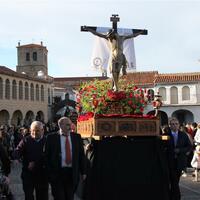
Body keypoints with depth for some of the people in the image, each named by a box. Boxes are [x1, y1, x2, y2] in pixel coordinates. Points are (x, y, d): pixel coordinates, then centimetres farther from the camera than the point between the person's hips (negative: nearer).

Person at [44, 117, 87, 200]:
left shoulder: (76, 137, 5)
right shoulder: (51, 137, -3)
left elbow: (81, 155, 7)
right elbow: (47, 156, 0)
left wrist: (83, 172, 4)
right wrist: (49, 172, -5)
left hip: (72, 173, 3)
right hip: (57, 173, -2)